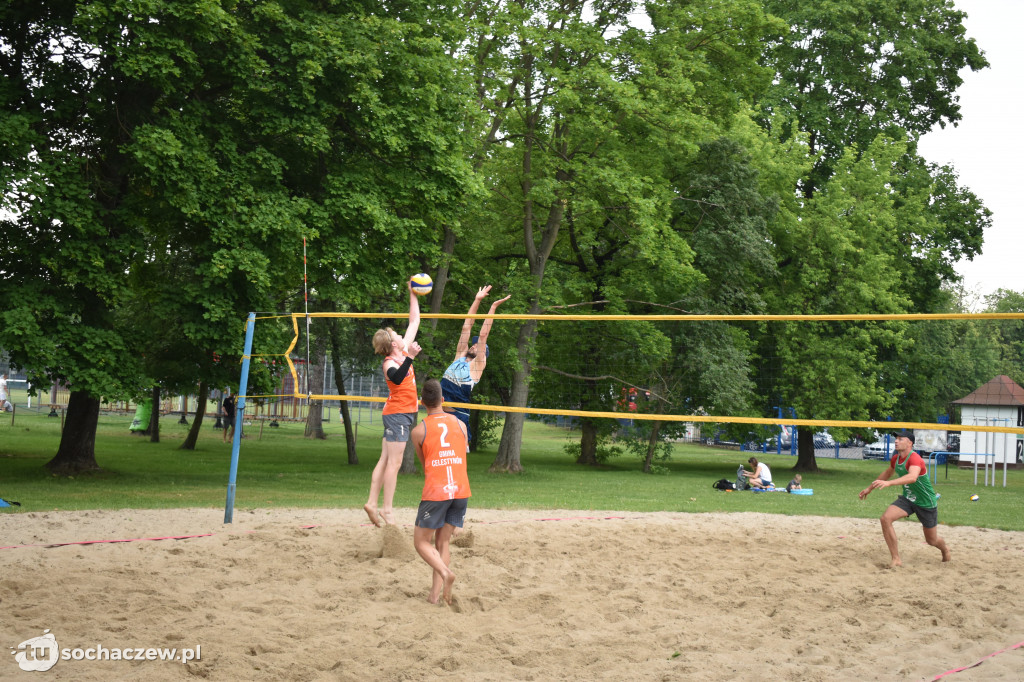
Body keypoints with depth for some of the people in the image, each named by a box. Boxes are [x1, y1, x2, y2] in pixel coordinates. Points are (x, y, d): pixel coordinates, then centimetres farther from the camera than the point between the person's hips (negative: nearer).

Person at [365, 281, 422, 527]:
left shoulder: (403, 352, 8)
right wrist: (409, 357, -44)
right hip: (398, 412, -9)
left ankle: (372, 503, 8)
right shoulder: (390, 363, -15)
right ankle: (387, 510, -8)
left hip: (402, 413, 9)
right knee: (394, 463, -9)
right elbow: (397, 378, -40)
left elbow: (414, 321, 17)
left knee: (386, 461, 7)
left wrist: (413, 295, 18)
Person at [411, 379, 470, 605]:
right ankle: (435, 593, 4)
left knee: (421, 541, 7)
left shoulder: (419, 431, -1)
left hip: (435, 492, -4)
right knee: (443, 542, 12)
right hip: (461, 490, 4)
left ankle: (445, 573, -18)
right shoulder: (460, 424, 8)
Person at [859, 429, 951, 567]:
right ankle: (896, 559, -14)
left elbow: (912, 477, -49)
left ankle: (945, 550, 49)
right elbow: (887, 473, 20)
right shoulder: (896, 458, -2)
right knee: (885, 518, -21)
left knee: (932, 540, 10)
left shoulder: (914, 459, -28)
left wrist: (888, 483, -60)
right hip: (907, 498, 6)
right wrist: (870, 488, 26)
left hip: (926, 503, -6)